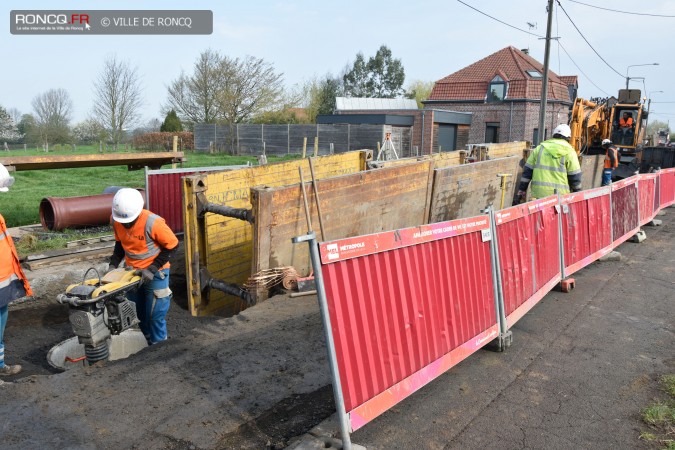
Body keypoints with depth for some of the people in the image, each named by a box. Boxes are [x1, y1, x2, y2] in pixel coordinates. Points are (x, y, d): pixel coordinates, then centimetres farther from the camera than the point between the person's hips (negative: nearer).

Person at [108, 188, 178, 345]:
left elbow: (172, 246, -18)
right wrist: (113, 264, -4)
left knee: (155, 313, 1)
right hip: (132, 271, 6)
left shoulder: (153, 223, -29)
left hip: (155, 273, -6)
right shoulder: (116, 221, -11)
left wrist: (152, 270, -22)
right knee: (135, 312, 19)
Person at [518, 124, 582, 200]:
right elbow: (575, 176, 2)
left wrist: (521, 189, 14)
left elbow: (528, 170, 10)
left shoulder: (540, 148, 12)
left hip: (539, 194, 3)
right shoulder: (569, 151, 2)